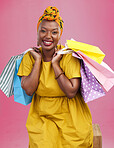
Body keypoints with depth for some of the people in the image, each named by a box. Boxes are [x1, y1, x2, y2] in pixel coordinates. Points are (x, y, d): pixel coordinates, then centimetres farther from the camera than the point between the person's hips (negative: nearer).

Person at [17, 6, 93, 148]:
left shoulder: (69, 56, -11)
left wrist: (55, 64, -18)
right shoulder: (30, 56, -1)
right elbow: (29, 90, -11)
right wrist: (38, 60, -12)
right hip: (40, 117, 2)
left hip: (70, 118, -1)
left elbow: (71, 93, -17)